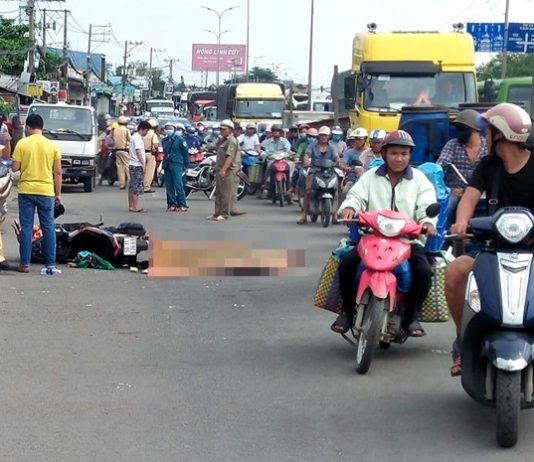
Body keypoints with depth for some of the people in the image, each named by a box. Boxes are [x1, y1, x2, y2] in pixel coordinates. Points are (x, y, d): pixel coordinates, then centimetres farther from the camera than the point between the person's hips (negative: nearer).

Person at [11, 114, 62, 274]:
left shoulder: (22, 144, -5)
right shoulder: (52, 146, 0)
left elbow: (14, 167, -5)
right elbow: (58, 172, 1)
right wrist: (58, 194, 8)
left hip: (26, 191, -1)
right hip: (46, 191, 1)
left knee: (26, 227, 5)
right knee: (48, 227, 6)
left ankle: (25, 264, 6)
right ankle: (50, 264, 4)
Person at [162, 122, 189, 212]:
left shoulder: (179, 139, -2)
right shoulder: (164, 140, 14)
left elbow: (185, 152, 1)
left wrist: (186, 165, 0)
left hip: (177, 164, -6)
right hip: (167, 165, 6)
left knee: (178, 185, -12)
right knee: (169, 186, 4)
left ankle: (182, 205, -8)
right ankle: (172, 204, 11)